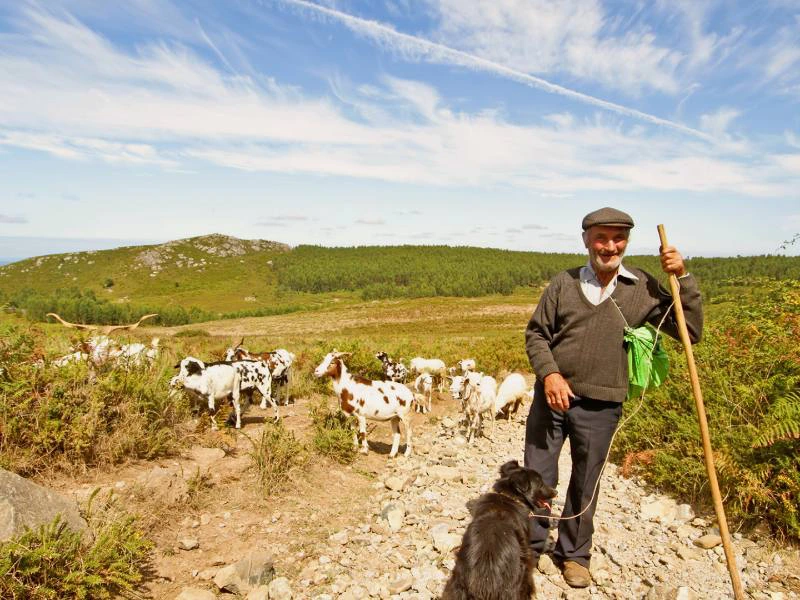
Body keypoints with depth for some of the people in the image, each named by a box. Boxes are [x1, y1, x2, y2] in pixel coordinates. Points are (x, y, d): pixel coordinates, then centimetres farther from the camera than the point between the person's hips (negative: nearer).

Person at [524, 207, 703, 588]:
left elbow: (691, 331, -2)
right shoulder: (563, 283, -1)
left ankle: (574, 554, 36)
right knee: (537, 476, 10)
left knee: (585, 484, 14)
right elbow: (536, 334, 1)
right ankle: (531, 545, 32)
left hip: (600, 407, 0)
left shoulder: (643, 289, -1)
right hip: (551, 395, 0)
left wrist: (683, 277, -10)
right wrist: (549, 374, -15)